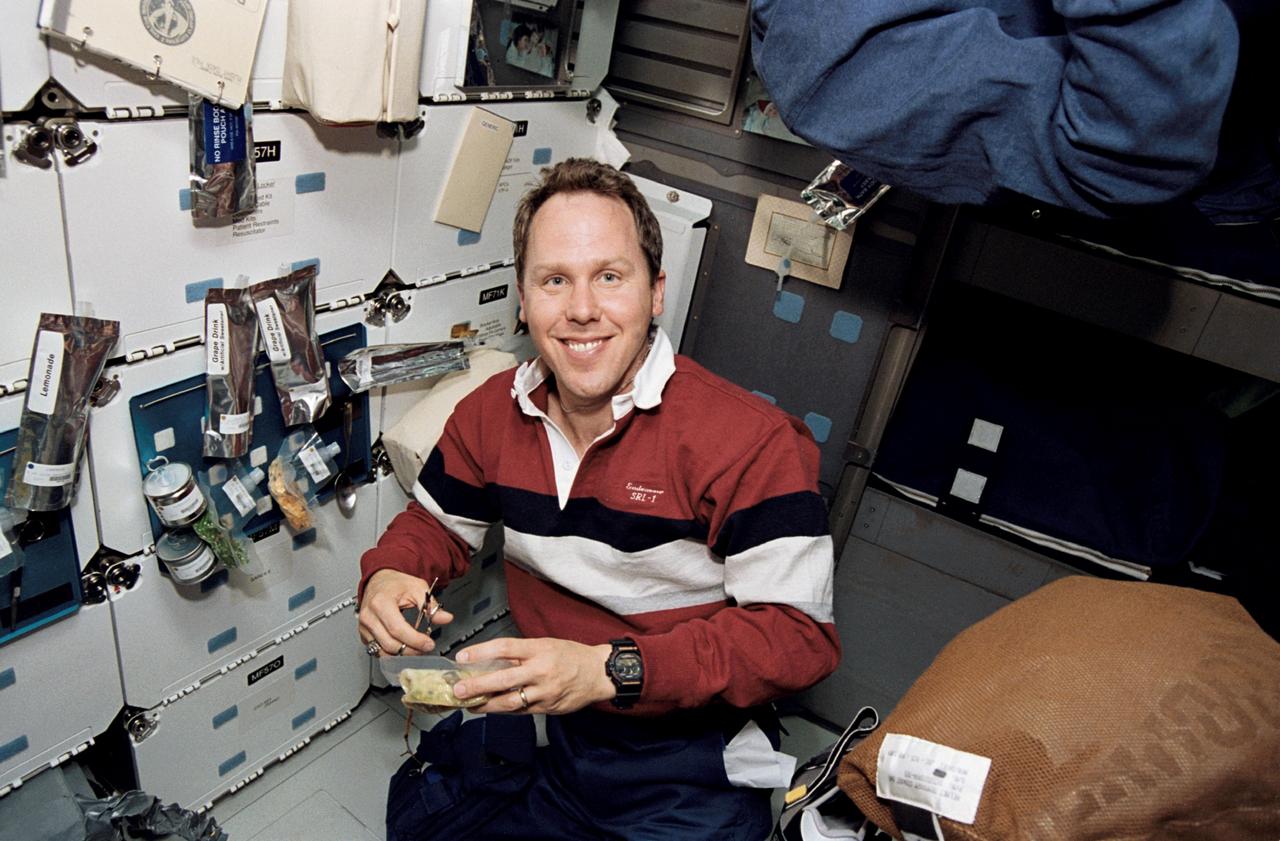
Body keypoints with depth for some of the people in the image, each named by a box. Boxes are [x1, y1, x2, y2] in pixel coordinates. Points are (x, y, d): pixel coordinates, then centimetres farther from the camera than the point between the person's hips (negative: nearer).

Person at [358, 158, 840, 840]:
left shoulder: (749, 442, -21)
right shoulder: (491, 413, -2)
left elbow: (800, 634, -21)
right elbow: (436, 522, 14)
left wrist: (609, 670, -30)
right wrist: (388, 576, -11)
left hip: (687, 761, -4)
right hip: (532, 720, 4)